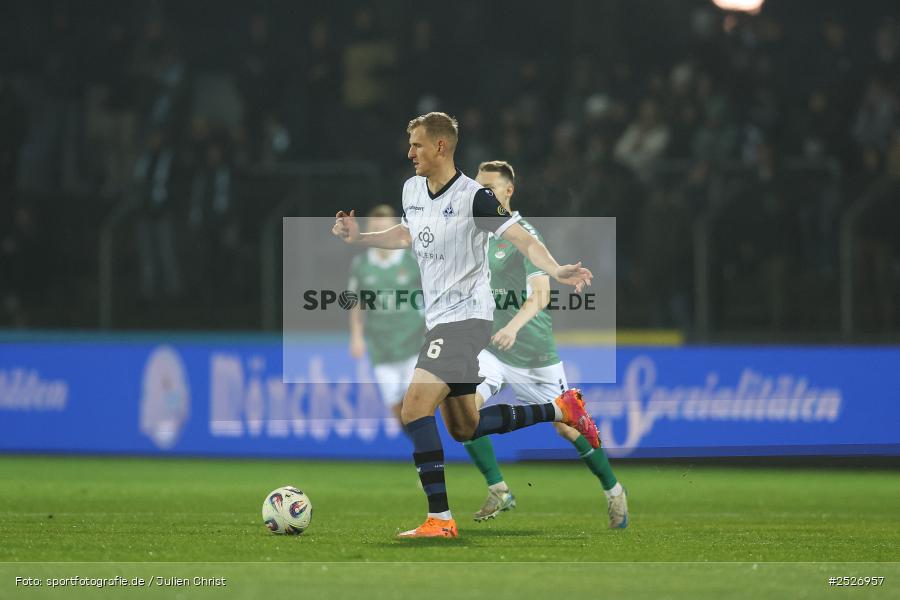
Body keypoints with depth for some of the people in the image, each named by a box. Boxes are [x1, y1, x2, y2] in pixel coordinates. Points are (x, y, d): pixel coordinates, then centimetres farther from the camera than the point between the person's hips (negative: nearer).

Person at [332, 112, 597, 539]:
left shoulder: (473, 197, -17)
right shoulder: (412, 189, 7)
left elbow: (522, 239, -21)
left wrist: (556, 270, -37)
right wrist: (360, 238, 20)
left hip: (466, 318, -9)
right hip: (439, 321, 9)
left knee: (414, 410, -21)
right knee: (464, 428, 17)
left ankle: (439, 519, -18)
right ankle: (560, 409, 30)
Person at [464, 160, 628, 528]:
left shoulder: (523, 234, -13)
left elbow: (540, 294, -21)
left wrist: (514, 326, -36)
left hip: (534, 353, -5)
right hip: (491, 348, 5)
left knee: (566, 427, 4)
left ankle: (613, 491, 26)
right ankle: (499, 493, -11)